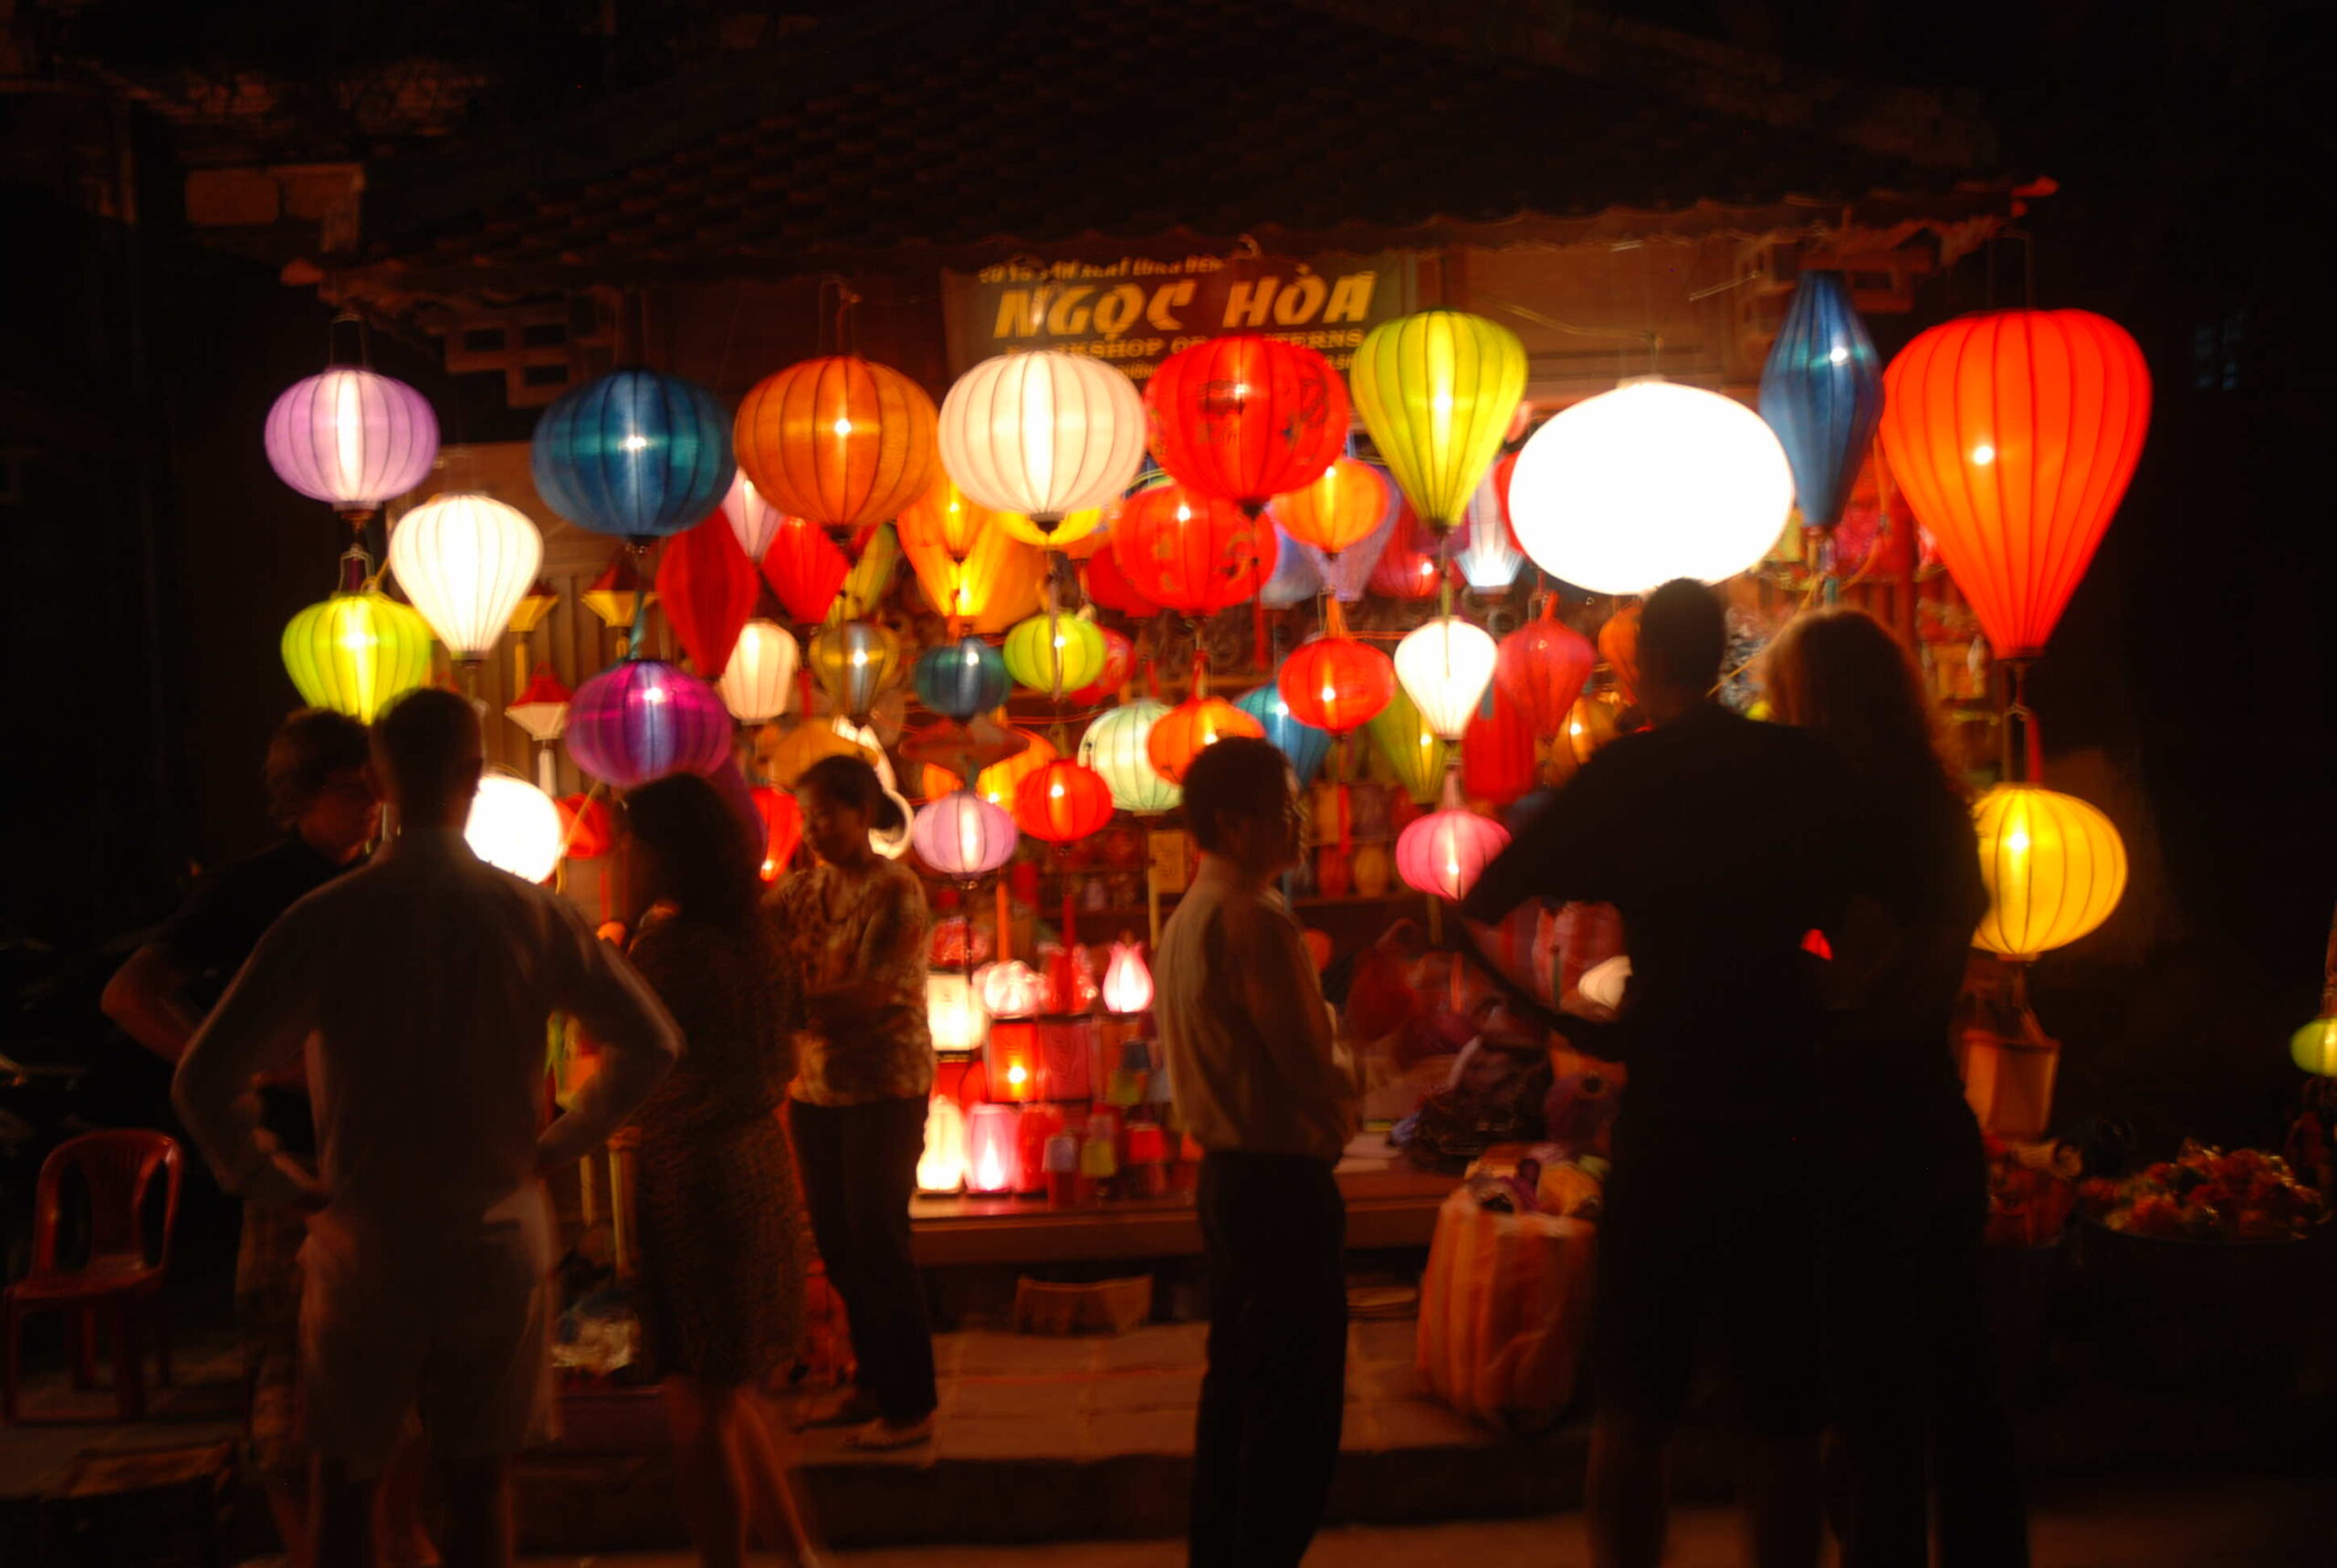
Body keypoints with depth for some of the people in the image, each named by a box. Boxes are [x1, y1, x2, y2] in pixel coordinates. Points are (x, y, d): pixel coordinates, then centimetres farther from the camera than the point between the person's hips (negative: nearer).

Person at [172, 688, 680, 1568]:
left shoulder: (325, 921, -12)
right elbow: (651, 1044, -2)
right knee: (478, 1485, 13)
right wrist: (554, 1149, 7)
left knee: (345, 1485, 15)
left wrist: (274, 1183, -1)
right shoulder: (533, 917, -7)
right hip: (498, 1241, 1)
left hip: (364, 1251, -1)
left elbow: (204, 1083, -16)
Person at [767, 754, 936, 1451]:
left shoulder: (896, 891, -11)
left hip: (884, 1090, -6)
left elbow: (875, 993, -20)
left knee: (878, 1243, -2)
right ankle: (871, 1383, 27)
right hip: (816, 1087, 6)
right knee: (836, 1243, 11)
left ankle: (910, 1406, 9)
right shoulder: (803, 888, 9)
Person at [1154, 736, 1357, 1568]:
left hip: (1225, 1172, 10)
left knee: (1235, 1383, 18)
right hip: (1282, 1183, -10)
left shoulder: (1186, 917, 11)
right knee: (1296, 1408, -1)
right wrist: (1346, 1076, 1)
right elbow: (1314, 1071, -20)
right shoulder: (1256, 920, -19)